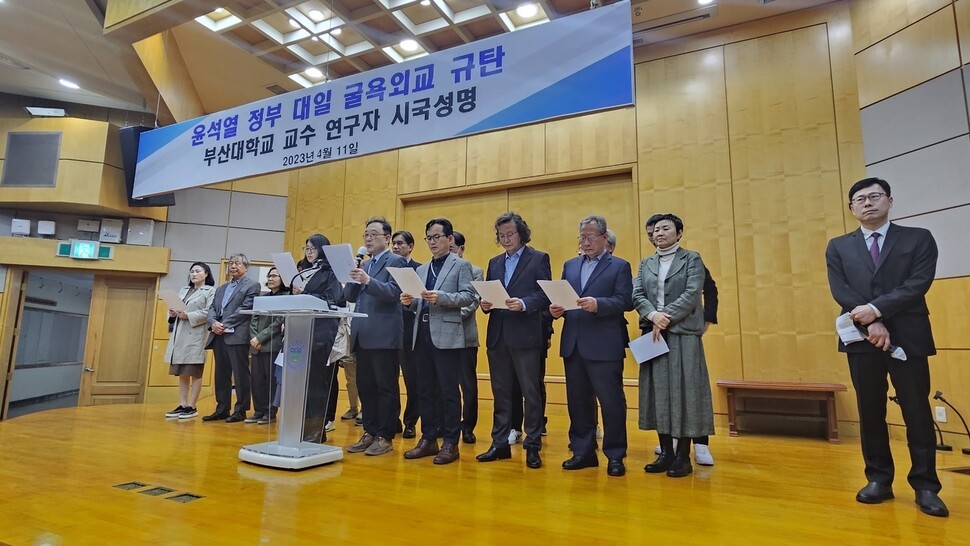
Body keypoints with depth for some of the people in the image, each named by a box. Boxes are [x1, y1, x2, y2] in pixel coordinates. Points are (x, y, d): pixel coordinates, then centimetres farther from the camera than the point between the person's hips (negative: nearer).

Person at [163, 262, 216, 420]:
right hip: (179, 335, 7)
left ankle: (192, 407, 3)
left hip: (196, 336, -7)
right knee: (181, 373, 9)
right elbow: (175, 308, 19)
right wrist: (172, 314, -2)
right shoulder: (183, 290, 22)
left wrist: (189, 316, -17)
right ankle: (182, 405, 15)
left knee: (195, 373, -3)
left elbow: (209, 312, -13)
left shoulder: (210, 291, 0)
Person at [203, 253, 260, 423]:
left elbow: (245, 309, -10)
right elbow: (212, 309, 16)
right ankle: (222, 409, 19)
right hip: (218, 336, 7)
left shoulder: (252, 286, 1)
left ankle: (240, 411, 4)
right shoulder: (221, 288, 24)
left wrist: (225, 324, -14)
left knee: (240, 375, -3)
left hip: (237, 336, -7)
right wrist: (213, 323, -4)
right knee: (221, 375, 11)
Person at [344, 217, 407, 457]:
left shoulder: (395, 261, -3)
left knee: (386, 387, 0)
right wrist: (353, 278, -3)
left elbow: (394, 293, -16)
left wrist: (368, 281, -28)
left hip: (384, 335, -8)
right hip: (362, 335, 8)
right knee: (365, 386, 12)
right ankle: (370, 432, 23)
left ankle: (385, 437, 9)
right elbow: (349, 297, 14)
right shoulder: (364, 265, 19)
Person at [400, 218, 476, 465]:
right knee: (426, 390, 11)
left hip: (447, 335, -6)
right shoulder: (421, 269, 19)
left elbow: (468, 296, -10)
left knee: (448, 391, -2)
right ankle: (428, 439, 21)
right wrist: (411, 301, -4)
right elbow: (420, 305, 17)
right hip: (423, 334, 6)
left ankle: (450, 443, 8)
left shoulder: (461, 265, 2)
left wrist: (441, 297, -22)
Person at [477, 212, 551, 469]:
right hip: (498, 336, 5)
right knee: (501, 393, 12)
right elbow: (488, 294, 15)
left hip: (526, 335, -5)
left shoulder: (539, 258, 2)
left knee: (531, 392, 2)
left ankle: (533, 446, 13)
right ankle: (500, 444, 22)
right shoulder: (494, 263, 18)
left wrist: (523, 303, -22)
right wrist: (485, 303, -6)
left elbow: (545, 295, -7)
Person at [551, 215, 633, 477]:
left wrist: (598, 304, -25)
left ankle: (615, 456, 16)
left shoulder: (619, 266, 2)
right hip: (573, 345, 5)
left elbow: (626, 301, -10)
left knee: (611, 402, 2)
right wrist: (557, 308, -8)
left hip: (604, 346, -5)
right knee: (578, 402, 12)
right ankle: (583, 452, 25)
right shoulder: (570, 265, 17)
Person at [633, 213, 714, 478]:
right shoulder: (646, 264, 15)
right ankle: (665, 452, 15)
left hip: (683, 335, -4)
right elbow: (637, 295, 4)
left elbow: (692, 295, -9)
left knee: (683, 392, -2)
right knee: (659, 393, 5)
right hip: (654, 335, 4)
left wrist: (666, 318, -15)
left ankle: (683, 456, 7)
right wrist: (653, 315, -14)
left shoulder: (692, 259, 3)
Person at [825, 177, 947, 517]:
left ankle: (925, 486, 14)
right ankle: (879, 479, 17)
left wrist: (876, 309, -17)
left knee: (917, 411, 2)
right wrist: (870, 324, -12)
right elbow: (840, 292, 0)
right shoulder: (838, 248, 11)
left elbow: (918, 284, -7)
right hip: (862, 339, 2)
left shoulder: (919, 239, 7)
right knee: (870, 412, 7)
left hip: (908, 338, -1)